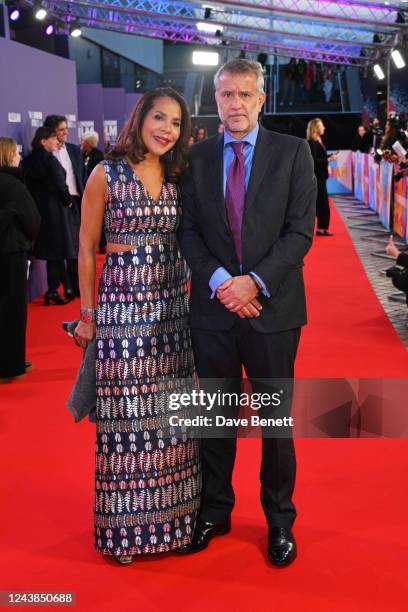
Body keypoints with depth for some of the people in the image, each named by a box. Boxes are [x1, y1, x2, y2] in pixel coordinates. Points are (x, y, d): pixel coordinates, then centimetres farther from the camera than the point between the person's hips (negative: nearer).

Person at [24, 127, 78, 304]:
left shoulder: (29, 160, 7)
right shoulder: (50, 159, -16)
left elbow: (29, 184, 9)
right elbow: (60, 185, -18)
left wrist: (35, 204, 15)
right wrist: (68, 201, -2)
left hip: (38, 208, 8)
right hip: (55, 208, -8)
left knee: (52, 250, 12)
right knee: (57, 250, 1)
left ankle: (66, 287, 19)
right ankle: (53, 291, 6)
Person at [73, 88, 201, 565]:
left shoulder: (177, 178, 9)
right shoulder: (106, 175, -4)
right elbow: (87, 249, -1)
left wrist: (189, 292, 8)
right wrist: (87, 314, -2)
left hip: (171, 307, 4)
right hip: (121, 306, -4)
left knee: (170, 413, 9)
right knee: (125, 413, 2)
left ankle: (171, 515, 27)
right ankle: (124, 526, 19)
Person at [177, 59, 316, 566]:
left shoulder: (292, 152, 1)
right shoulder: (196, 157, 7)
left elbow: (301, 229, -5)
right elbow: (188, 230, 3)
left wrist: (255, 281, -16)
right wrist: (220, 281, -12)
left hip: (273, 308, -1)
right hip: (213, 308, 2)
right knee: (217, 416, 13)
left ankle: (279, 519, 27)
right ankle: (215, 511, 30)